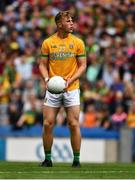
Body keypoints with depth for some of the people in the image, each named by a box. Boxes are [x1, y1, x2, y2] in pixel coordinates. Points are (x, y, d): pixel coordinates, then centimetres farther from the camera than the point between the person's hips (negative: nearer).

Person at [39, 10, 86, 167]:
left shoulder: (78, 42, 1)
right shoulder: (47, 43, 2)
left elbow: (82, 65, 2)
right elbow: (43, 64, 8)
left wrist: (71, 80, -12)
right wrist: (46, 79, -11)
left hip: (71, 88, -1)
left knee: (74, 124, -6)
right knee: (48, 124, -3)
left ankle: (76, 160, 2)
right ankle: (48, 159, 10)